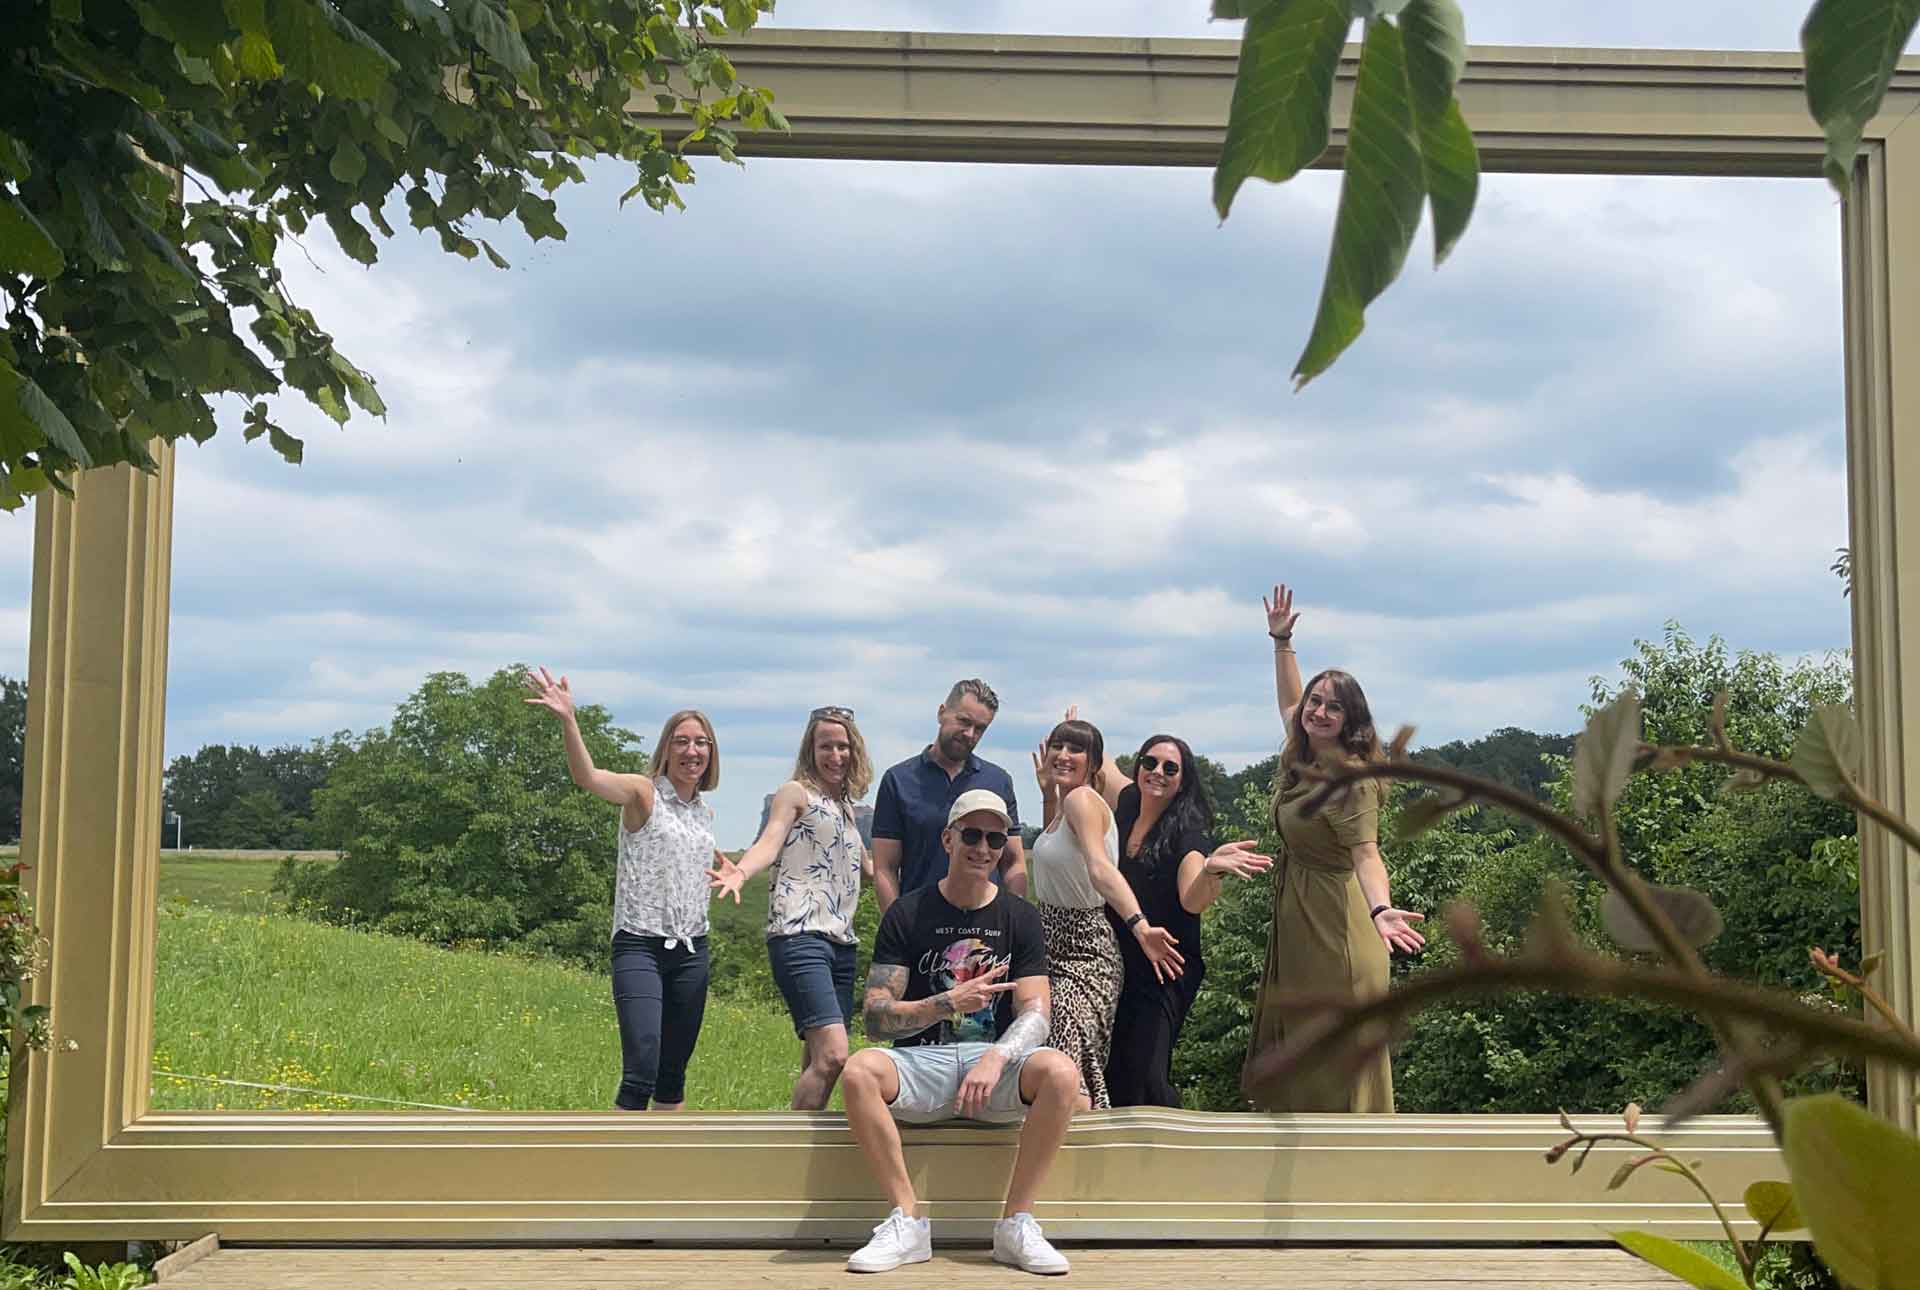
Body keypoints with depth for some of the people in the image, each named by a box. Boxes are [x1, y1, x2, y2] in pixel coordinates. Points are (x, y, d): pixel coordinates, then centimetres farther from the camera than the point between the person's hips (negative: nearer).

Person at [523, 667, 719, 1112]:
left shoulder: (705, 810, 13)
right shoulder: (643, 792, -7)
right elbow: (587, 777, -28)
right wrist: (568, 721, -42)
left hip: (691, 952, 6)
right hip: (640, 946, -6)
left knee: (674, 1074, 11)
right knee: (641, 1071, -18)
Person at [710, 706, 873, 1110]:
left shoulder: (846, 807, 24)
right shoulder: (796, 793, 3)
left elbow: (868, 866, 33)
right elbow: (769, 842, -14)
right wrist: (741, 872, -33)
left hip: (841, 942, 8)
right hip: (799, 936, -8)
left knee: (820, 1062, 5)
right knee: (831, 1054, -20)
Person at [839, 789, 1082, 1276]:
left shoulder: (1020, 918, 8)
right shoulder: (907, 915, 3)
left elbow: (1035, 1011, -2)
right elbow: (876, 1019, -4)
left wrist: (996, 1057, -22)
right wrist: (950, 1003, -18)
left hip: (995, 1058, 1)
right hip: (921, 1060, -1)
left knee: (1060, 1072, -31)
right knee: (859, 1071, -33)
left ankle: (1016, 1224, -18)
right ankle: (907, 1223, -21)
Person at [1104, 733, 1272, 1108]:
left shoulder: (1187, 832, -11)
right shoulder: (1122, 818, 5)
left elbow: (1192, 900, -26)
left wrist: (1211, 869, -46)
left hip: (1165, 972, -5)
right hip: (1117, 967, 5)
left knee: (1147, 1080, -15)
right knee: (1113, 1077, 7)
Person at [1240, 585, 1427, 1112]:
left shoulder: (1351, 780, -19)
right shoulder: (1301, 758, 6)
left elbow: (1366, 854, -30)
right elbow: (1289, 704, 27)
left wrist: (1380, 909, -47)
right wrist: (1281, 641, 25)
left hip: (1335, 924, -9)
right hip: (1296, 916, 9)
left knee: (1341, 1059, -5)